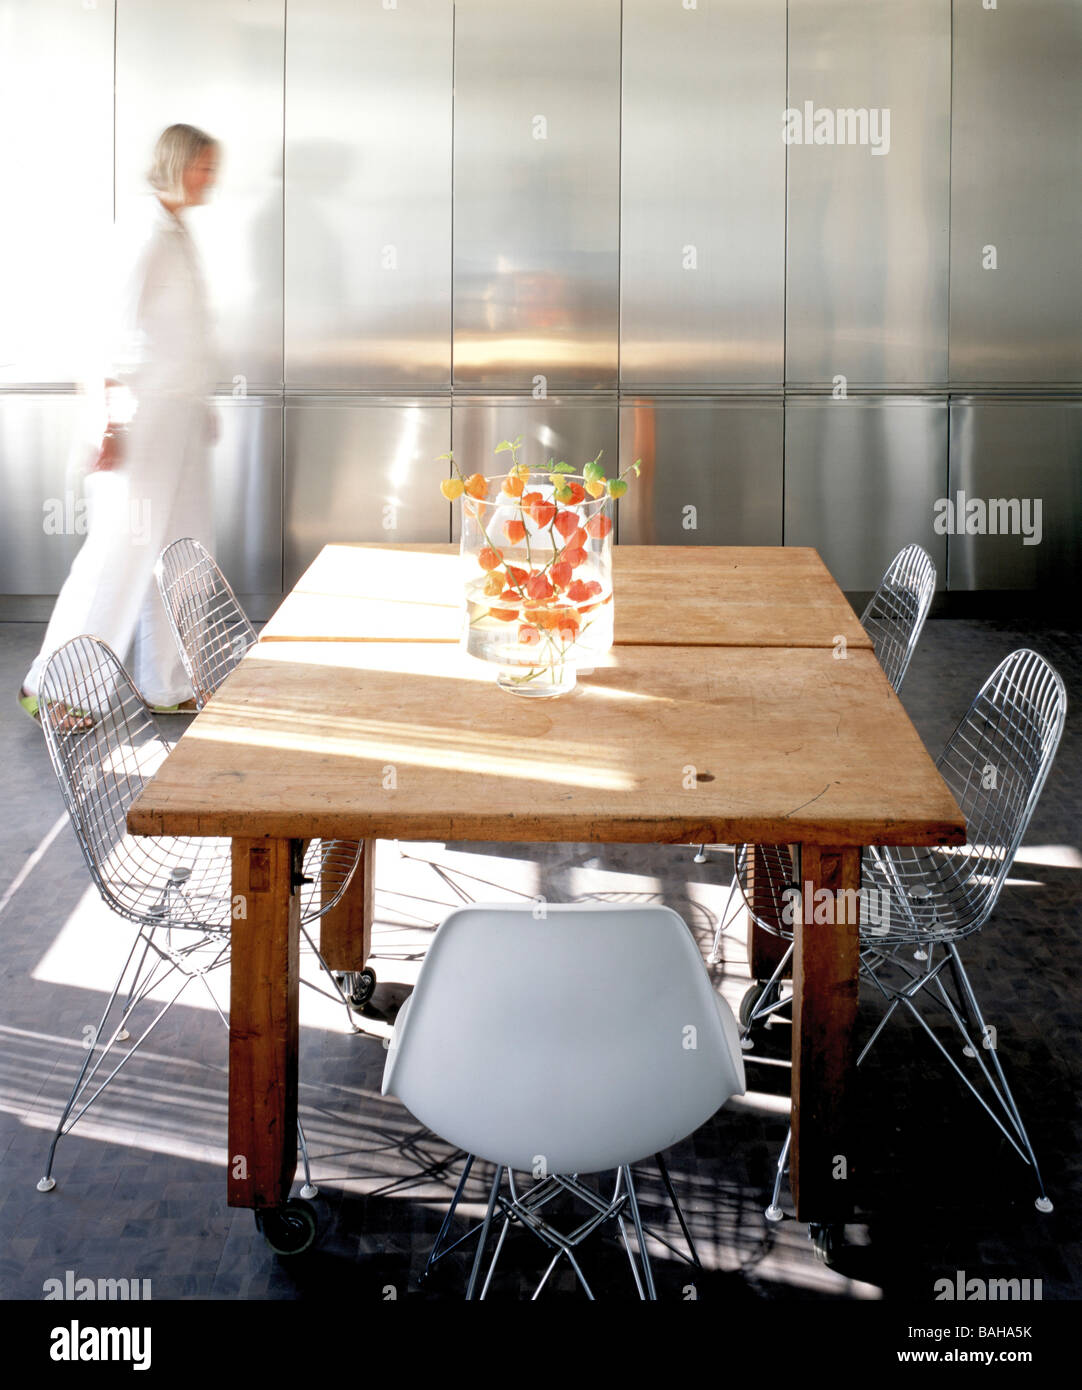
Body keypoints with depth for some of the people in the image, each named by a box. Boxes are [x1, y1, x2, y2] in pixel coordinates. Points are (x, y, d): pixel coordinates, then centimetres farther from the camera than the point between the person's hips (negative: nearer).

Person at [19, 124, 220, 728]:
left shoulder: (178, 232, 15)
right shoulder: (145, 234, -14)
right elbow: (114, 326, -20)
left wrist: (201, 405, 23)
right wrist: (109, 421, -24)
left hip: (182, 412, 10)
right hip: (147, 412, -10)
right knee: (123, 548, -6)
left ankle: (168, 686, 19)